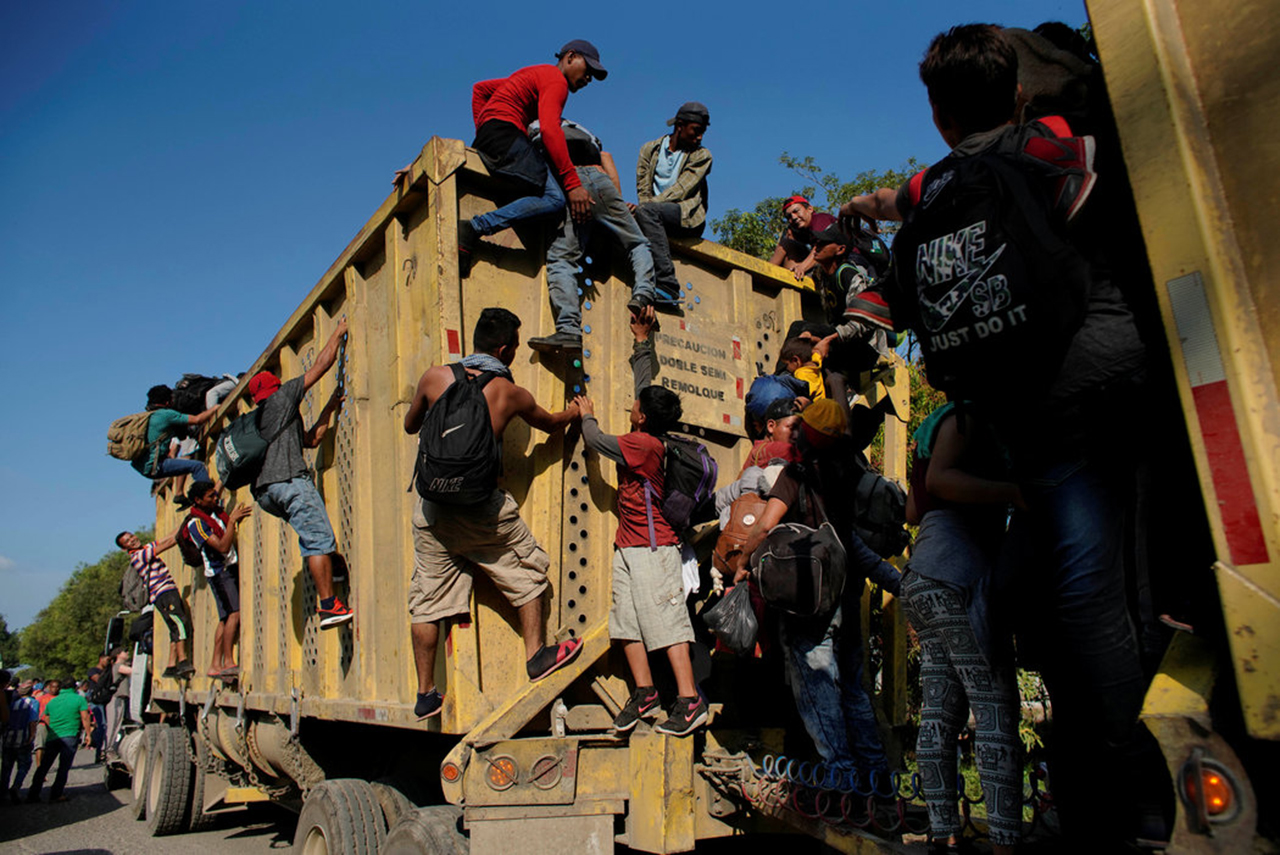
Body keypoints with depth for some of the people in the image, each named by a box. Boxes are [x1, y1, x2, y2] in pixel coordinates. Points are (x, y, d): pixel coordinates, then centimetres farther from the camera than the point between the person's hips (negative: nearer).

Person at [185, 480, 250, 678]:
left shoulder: (215, 510, 7)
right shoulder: (196, 523, -16)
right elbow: (223, 547, -24)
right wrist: (232, 521, -27)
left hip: (232, 567, 8)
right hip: (219, 572, -8)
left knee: (226, 618, 5)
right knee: (234, 613, -20)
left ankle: (216, 665, 8)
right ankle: (228, 663, -19)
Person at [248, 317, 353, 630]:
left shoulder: (259, 420, 32)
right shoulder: (281, 397, 12)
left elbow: (311, 439, 32)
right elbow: (321, 365, 12)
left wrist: (330, 407, 34)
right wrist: (338, 333, 23)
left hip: (263, 492, 9)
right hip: (287, 480, -9)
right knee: (320, 539, -11)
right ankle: (329, 606, -17)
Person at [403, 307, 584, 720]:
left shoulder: (435, 377, 1)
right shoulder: (511, 393, -1)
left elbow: (410, 426, 17)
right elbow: (550, 423, 19)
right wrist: (573, 413, 41)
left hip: (431, 506, 3)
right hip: (481, 508, -2)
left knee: (428, 599, 12)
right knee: (527, 571, 19)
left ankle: (426, 694, 19)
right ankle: (536, 654, 27)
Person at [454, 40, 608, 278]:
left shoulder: (533, 75, 31)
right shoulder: (556, 80, 0)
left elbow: (480, 89, 33)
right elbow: (549, 129, -17)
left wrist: (483, 135, 24)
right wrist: (573, 184, -23)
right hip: (505, 134, -10)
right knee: (554, 198, -22)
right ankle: (474, 229, -30)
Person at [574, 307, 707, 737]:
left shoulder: (644, 444, -17)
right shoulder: (647, 439, 8)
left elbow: (598, 441, -8)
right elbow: (644, 381, 20)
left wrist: (587, 415, 12)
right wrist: (642, 341, 27)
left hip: (652, 548, -9)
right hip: (628, 545, 9)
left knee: (666, 621, -8)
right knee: (628, 620, 9)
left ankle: (689, 701, -5)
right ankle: (645, 694, 15)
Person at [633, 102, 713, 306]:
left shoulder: (702, 155, 8)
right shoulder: (650, 149, 17)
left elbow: (681, 189, -7)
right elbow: (643, 187, 9)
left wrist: (646, 205, -19)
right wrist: (643, 207, -14)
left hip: (688, 216, -3)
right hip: (655, 214, 3)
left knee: (647, 211, -34)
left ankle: (667, 286, -41)